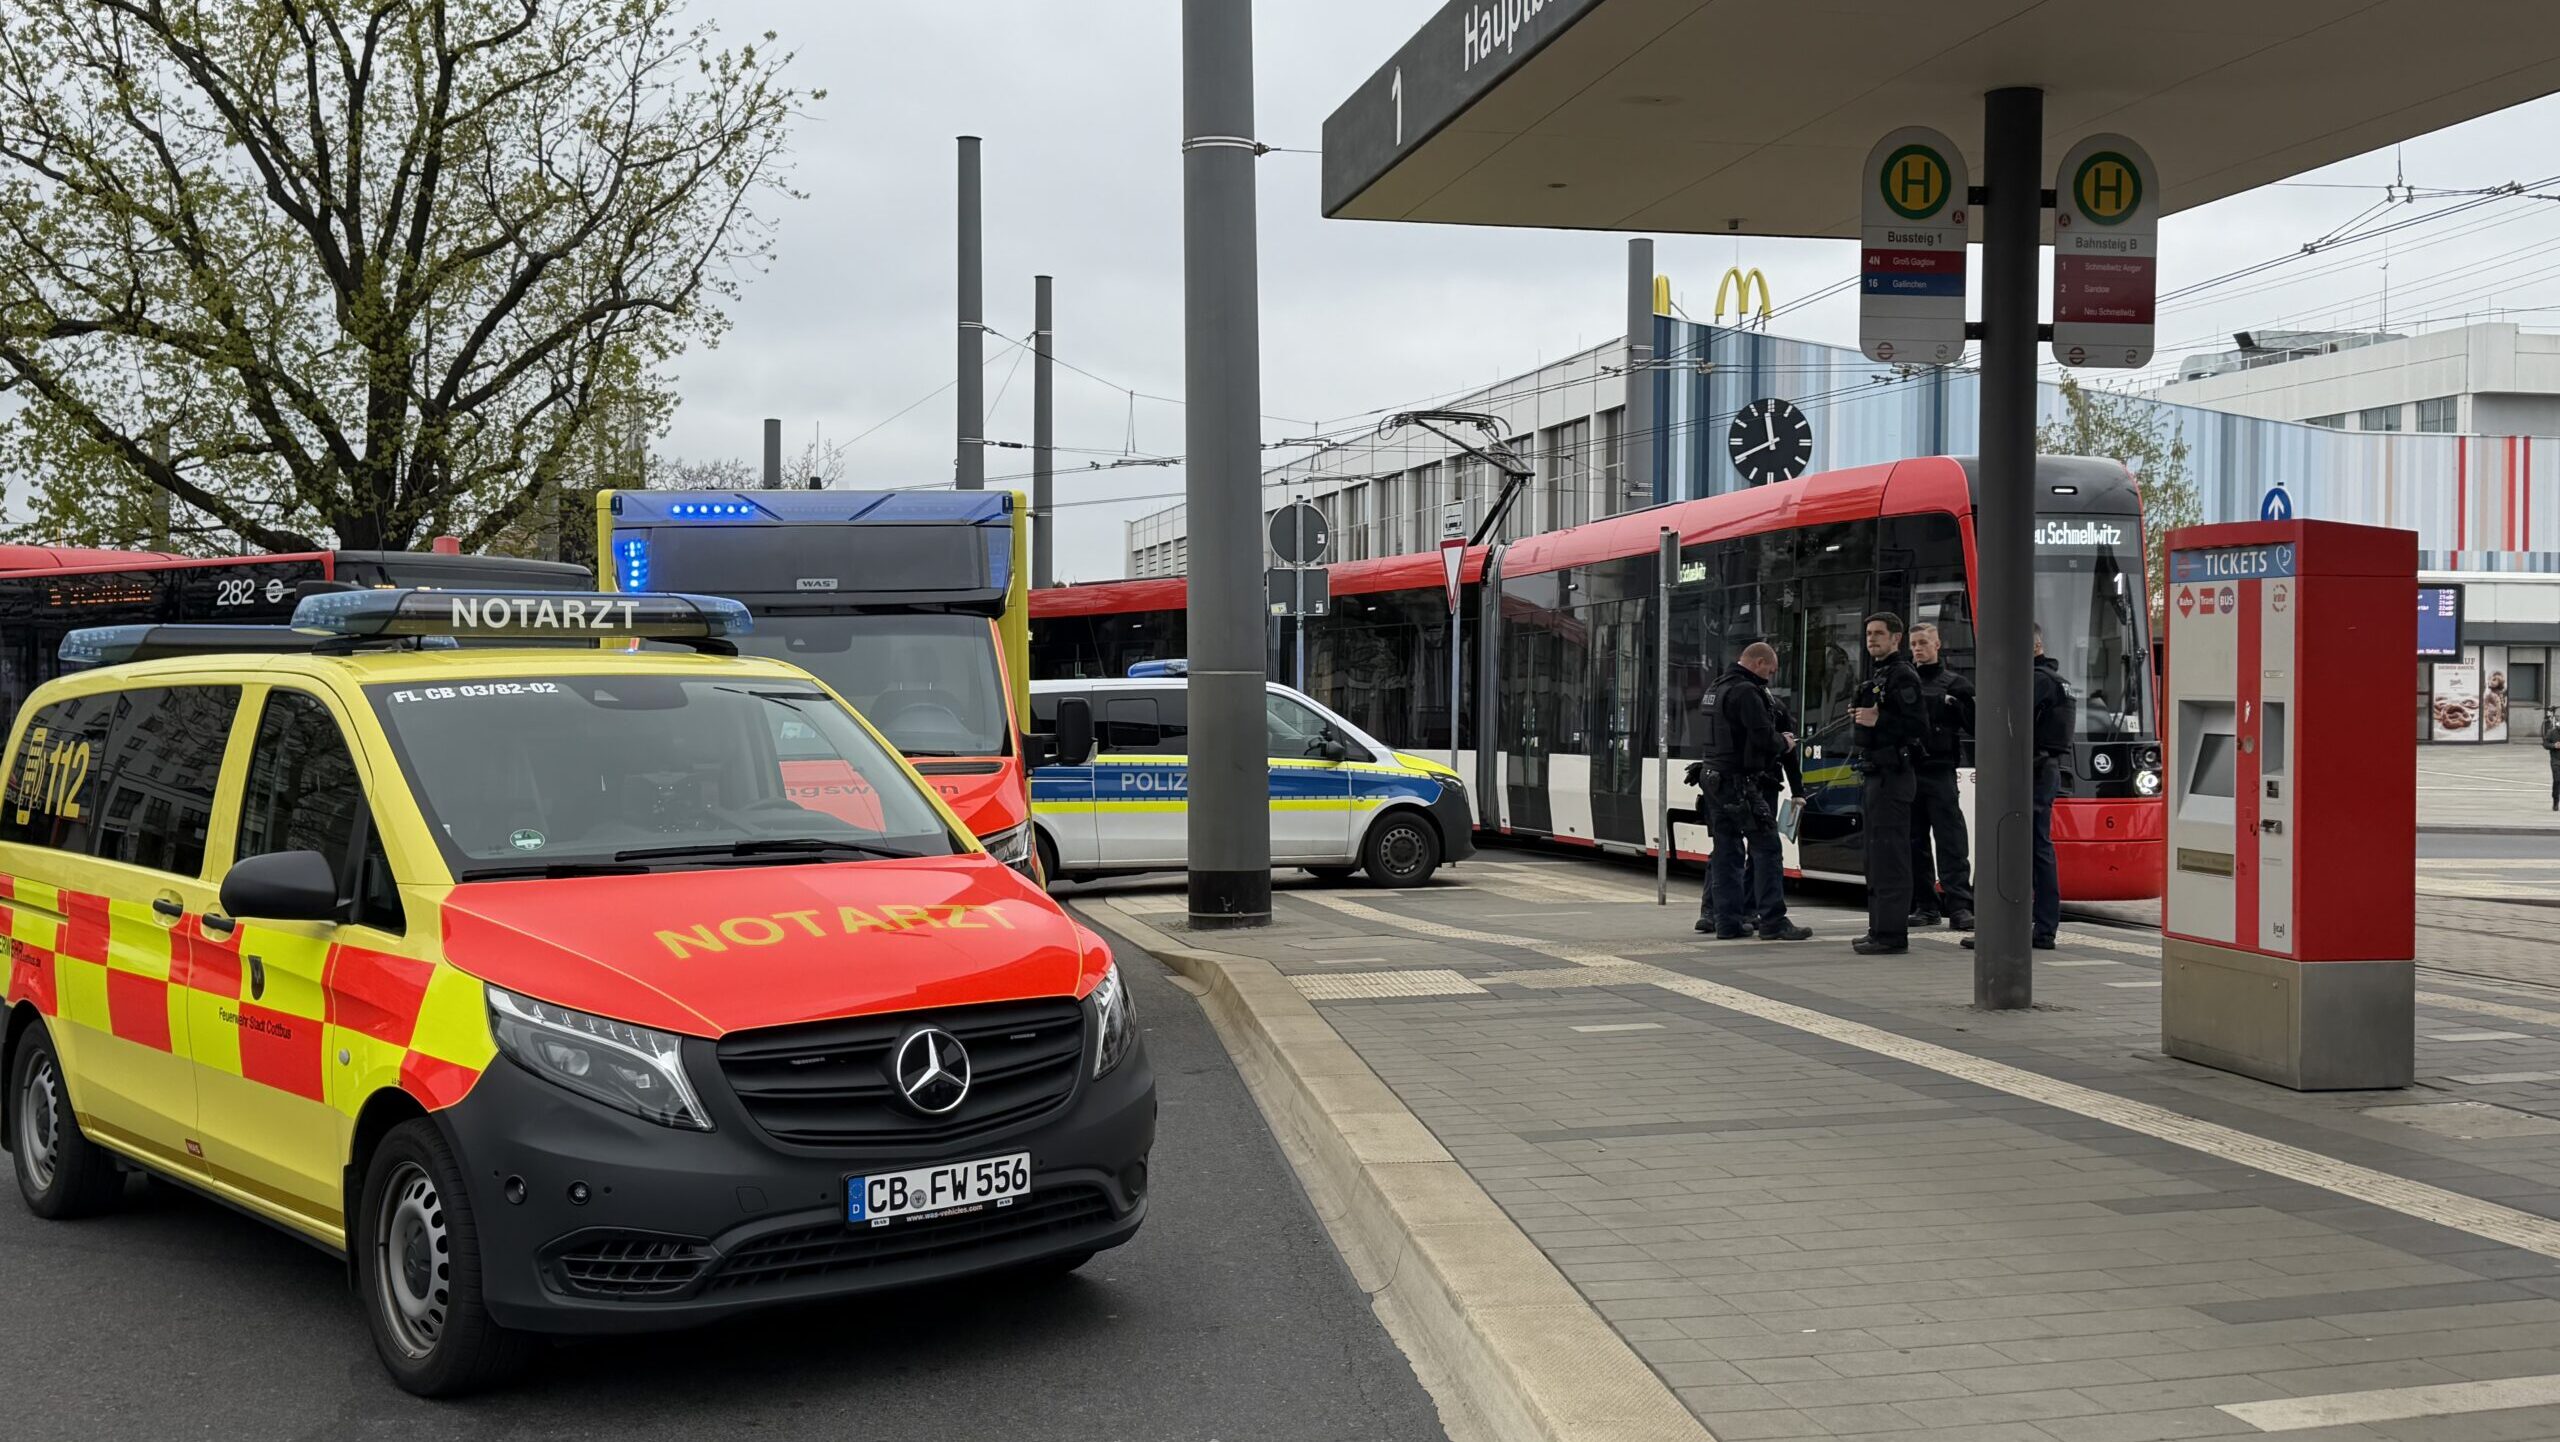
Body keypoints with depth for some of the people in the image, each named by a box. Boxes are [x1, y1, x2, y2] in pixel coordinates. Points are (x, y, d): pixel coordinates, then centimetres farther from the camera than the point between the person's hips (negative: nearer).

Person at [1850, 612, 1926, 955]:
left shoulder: (1902, 676, -11)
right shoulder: (1875, 676, 20)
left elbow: (1918, 727, -21)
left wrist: (1878, 720, -23)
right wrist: (1860, 715, 14)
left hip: (1891, 778, -11)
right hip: (1874, 774, 11)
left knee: (1889, 857, -10)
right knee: (1877, 858, 14)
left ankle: (1891, 935, -10)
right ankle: (1880, 930, 20)